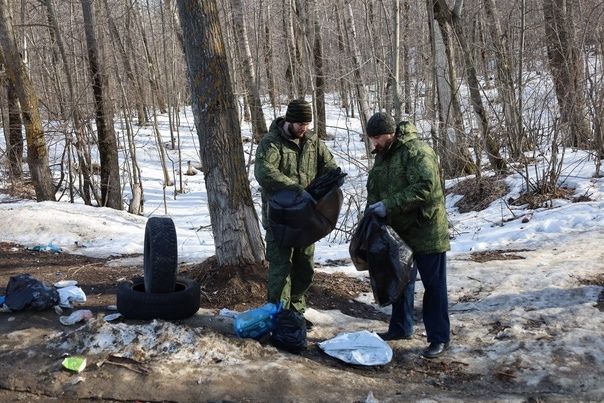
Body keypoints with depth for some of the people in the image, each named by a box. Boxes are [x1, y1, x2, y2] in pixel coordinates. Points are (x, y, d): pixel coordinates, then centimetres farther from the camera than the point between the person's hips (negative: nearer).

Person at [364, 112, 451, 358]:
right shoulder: (382, 155, 10)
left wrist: (389, 206, -29)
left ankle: (439, 338, 10)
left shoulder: (416, 150, -18)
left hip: (426, 231, -8)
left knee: (433, 285, 0)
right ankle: (400, 328, 33)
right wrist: (371, 215, -1)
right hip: (399, 232, 9)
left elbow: (425, 187, -29)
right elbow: (374, 190, 16)